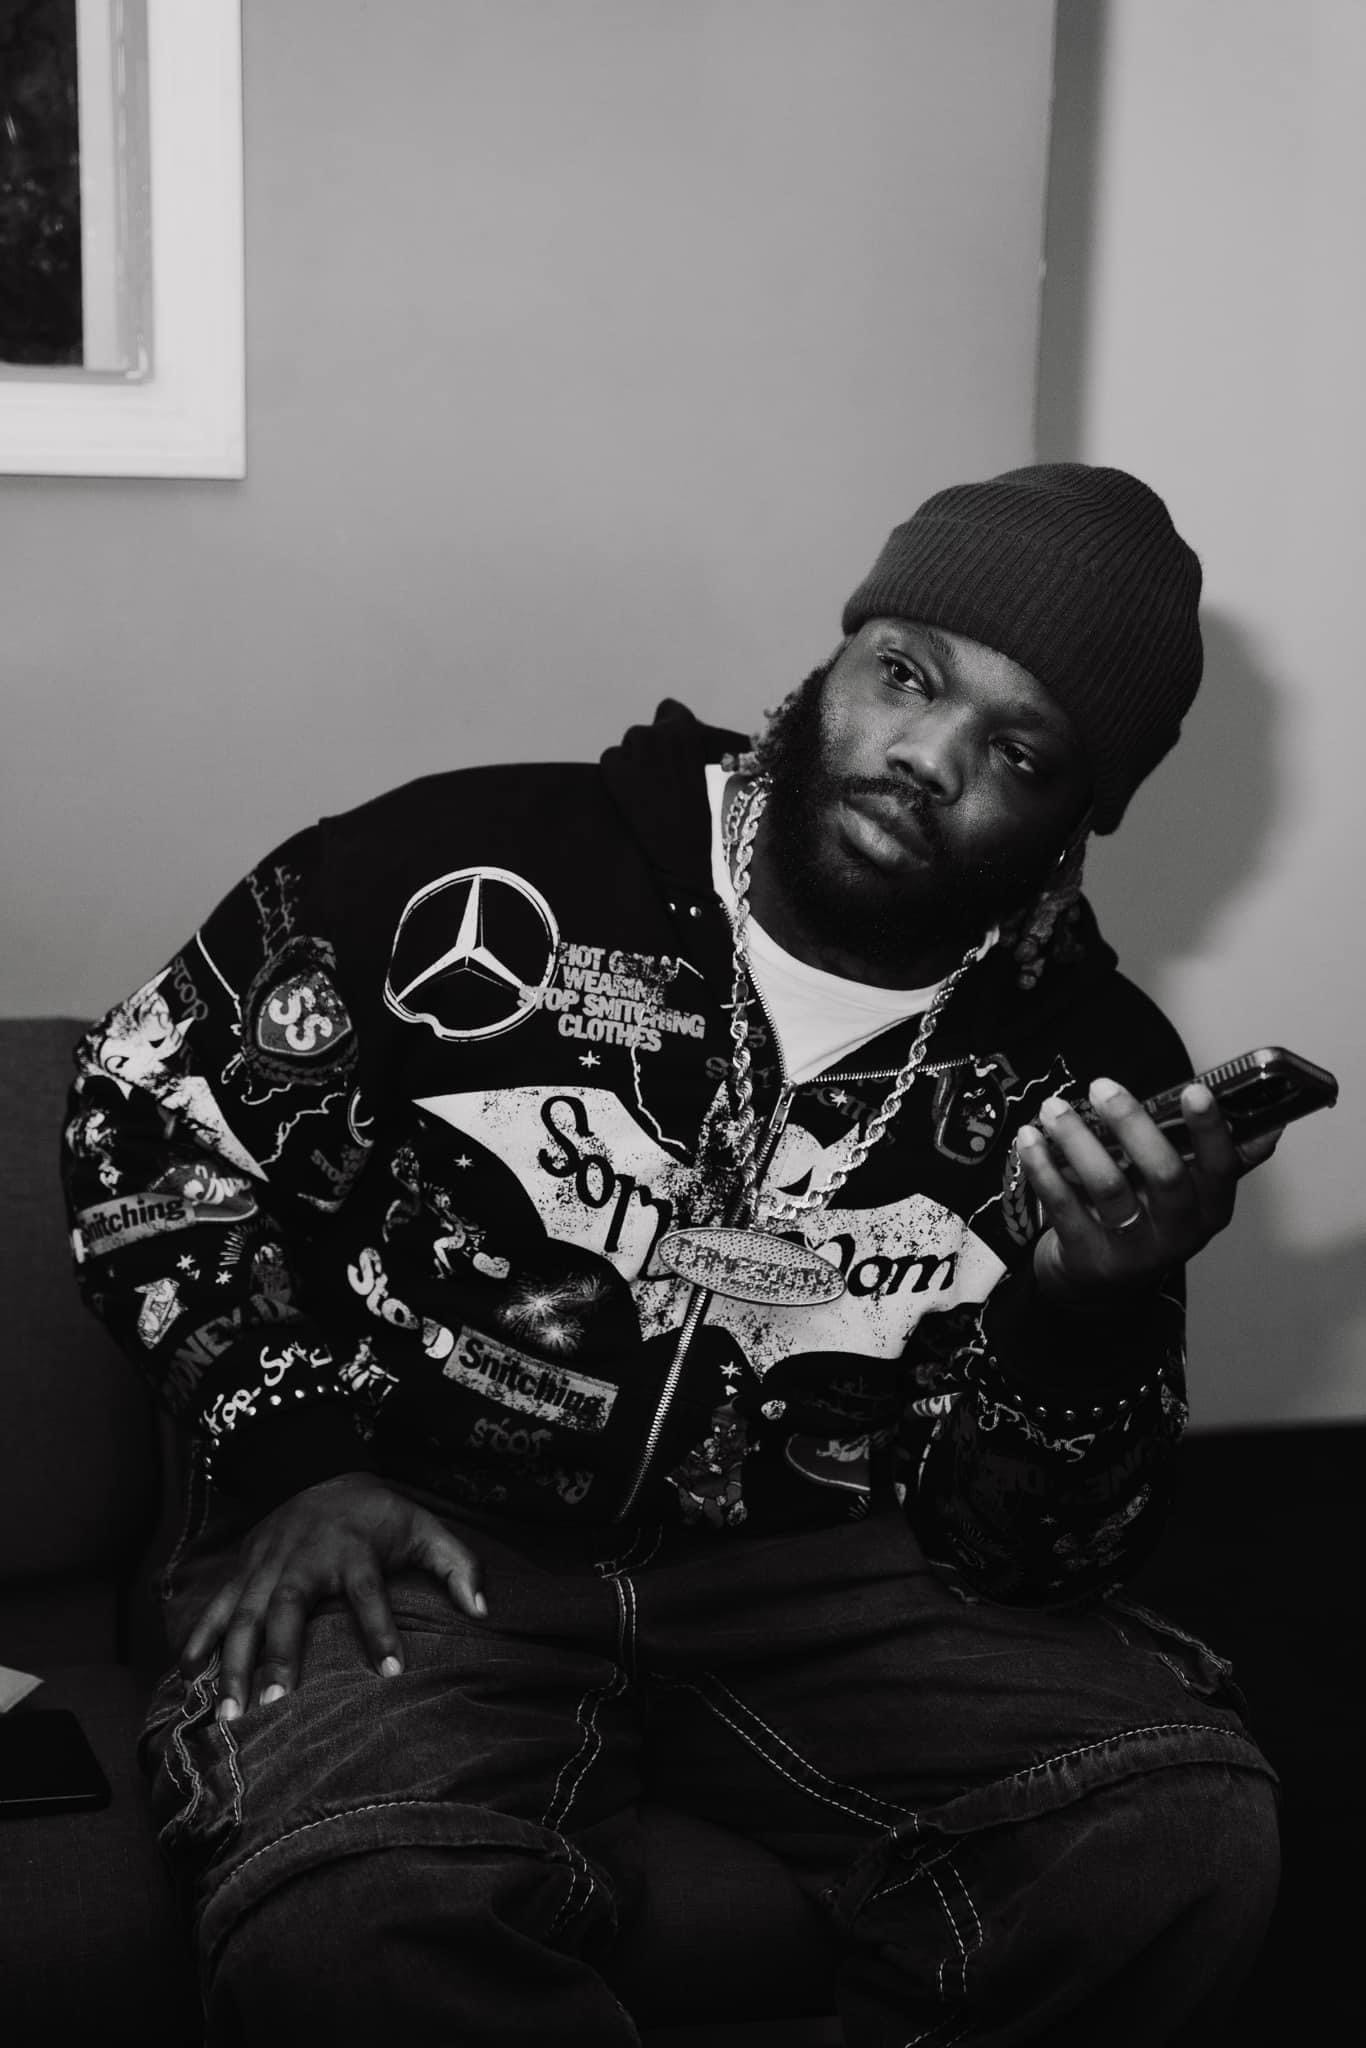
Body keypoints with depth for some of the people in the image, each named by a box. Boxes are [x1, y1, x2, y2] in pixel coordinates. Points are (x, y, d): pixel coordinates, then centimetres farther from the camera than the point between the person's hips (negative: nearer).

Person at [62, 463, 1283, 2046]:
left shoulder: (1094, 1079, 2)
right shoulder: (498, 866, -6)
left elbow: (1031, 1557, 3)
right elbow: (147, 1099, 4)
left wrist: (1092, 1311, -17)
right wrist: (296, 1449, -6)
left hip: (801, 1572, 3)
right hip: (423, 1523, -2)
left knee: (1192, 1841, -23)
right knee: (347, 1916, -36)